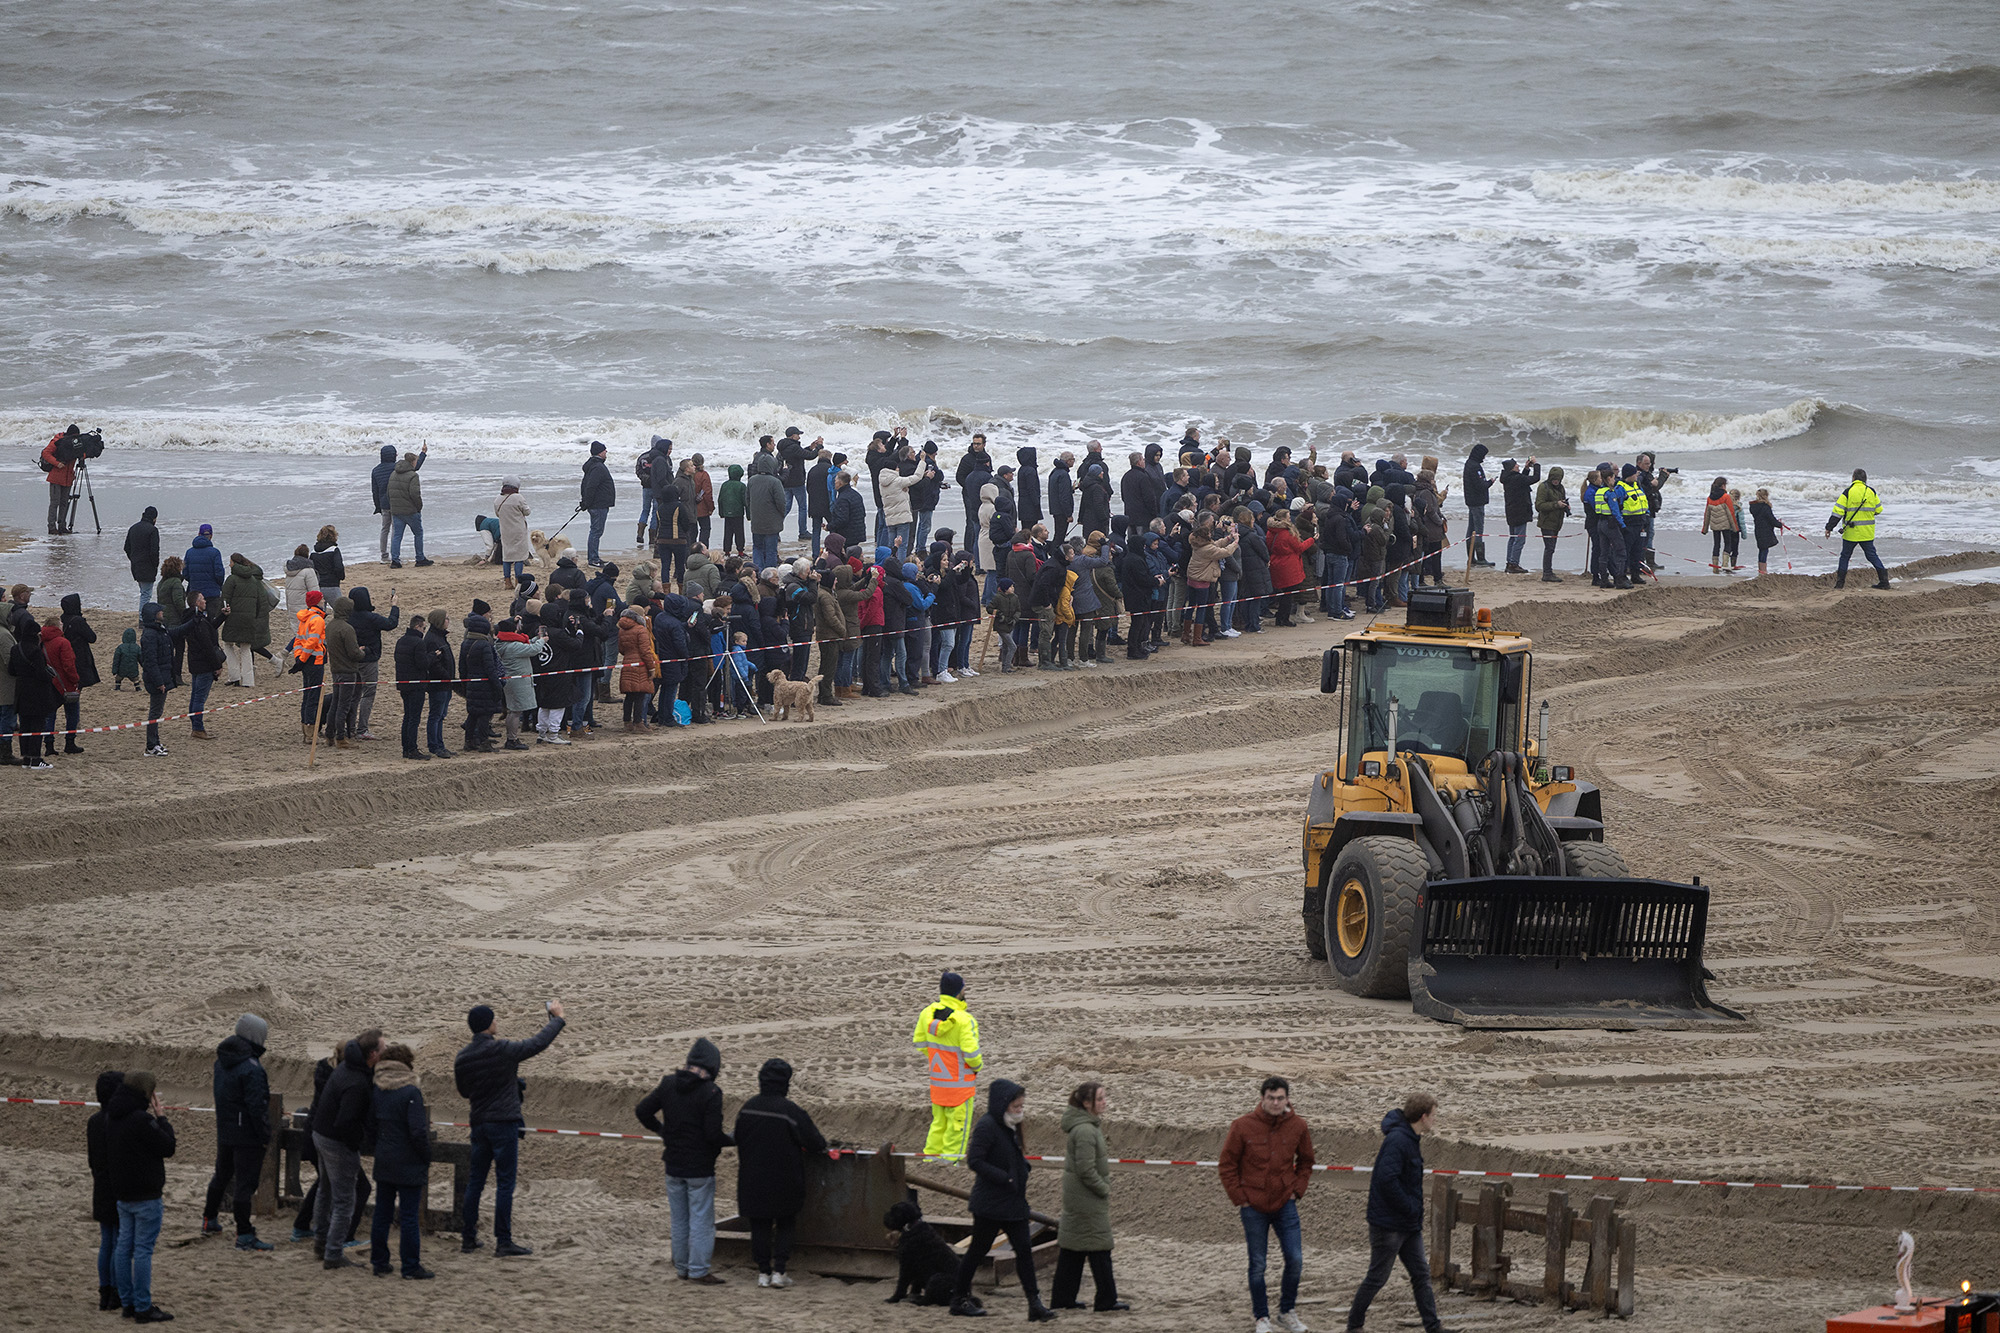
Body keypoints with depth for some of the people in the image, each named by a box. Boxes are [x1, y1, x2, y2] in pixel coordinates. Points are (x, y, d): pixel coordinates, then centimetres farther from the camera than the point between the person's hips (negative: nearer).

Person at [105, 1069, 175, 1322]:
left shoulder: (113, 1118, 8)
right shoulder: (141, 1119, -20)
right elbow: (167, 1147, -14)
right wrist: (162, 1119, -3)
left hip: (122, 1194, 9)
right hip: (145, 1195, -9)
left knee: (124, 1247, 12)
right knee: (143, 1250, -5)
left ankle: (128, 1302, 17)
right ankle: (143, 1308, -3)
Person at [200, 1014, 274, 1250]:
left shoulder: (222, 1062, 6)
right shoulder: (251, 1069, -22)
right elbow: (256, 1106, -22)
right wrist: (265, 1135, -16)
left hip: (224, 1131, 8)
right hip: (247, 1135, -8)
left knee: (222, 1175, 24)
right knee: (245, 1182, -4)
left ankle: (209, 1220, 37)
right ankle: (244, 1235, -2)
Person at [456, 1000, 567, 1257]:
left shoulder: (462, 1058, 2)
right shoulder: (501, 1050, -15)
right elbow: (539, 1043, -5)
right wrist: (556, 1018, 11)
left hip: (479, 1125, 6)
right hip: (504, 1123, -6)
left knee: (475, 1181, 13)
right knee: (505, 1184, -3)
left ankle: (469, 1238, 16)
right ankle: (503, 1243, -3)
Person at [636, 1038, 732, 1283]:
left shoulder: (668, 1084, 0)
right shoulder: (710, 1093, -17)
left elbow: (643, 1111, 5)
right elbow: (713, 1134, -21)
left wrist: (662, 1131, 20)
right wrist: (733, 1141, -1)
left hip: (673, 1165, 5)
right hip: (700, 1167, -5)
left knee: (679, 1219, 15)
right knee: (701, 1219, 3)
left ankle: (682, 1268, 23)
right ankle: (698, 1270, 3)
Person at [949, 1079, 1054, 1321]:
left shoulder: (1010, 1127, 11)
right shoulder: (986, 1126, -16)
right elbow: (975, 1161, -22)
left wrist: (1025, 1168, 3)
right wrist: (1006, 1178, -23)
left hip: (1014, 1203, 8)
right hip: (990, 1203, -8)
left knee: (1024, 1250, 1)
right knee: (977, 1251, 4)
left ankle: (1035, 1304, -1)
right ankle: (959, 1298, 18)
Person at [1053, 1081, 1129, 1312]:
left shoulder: (1089, 1126, 11)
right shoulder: (1085, 1131, -21)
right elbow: (1086, 1169, -23)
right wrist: (1104, 1189, -13)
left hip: (1075, 1196, 10)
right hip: (1087, 1197, -10)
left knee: (1072, 1247, 13)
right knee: (1099, 1246, -3)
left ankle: (1062, 1298, 17)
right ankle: (1106, 1300, 2)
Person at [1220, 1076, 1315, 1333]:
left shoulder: (1298, 1126, -2)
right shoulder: (1243, 1126, -9)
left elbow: (1305, 1162, 14)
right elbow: (1227, 1165, -1)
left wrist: (1297, 1191, 4)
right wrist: (1239, 1198, -5)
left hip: (1285, 1205, 2)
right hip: (1253, 1207, -2)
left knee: (1295, 1260, -2)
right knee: (1258, 1265, 5)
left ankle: (1287, 1312, 18)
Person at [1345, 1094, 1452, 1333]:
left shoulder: (1411, 1140, 11)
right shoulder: (1397, 1141, -21)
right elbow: (1387, 1179, -30)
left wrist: (1416, 1210, 10)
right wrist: (1411, 1208, -20)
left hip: (1409, 1224, 10)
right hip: (1388, 1224, -10)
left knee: (1421, 1274, 9)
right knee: (1377, 1277, 1)